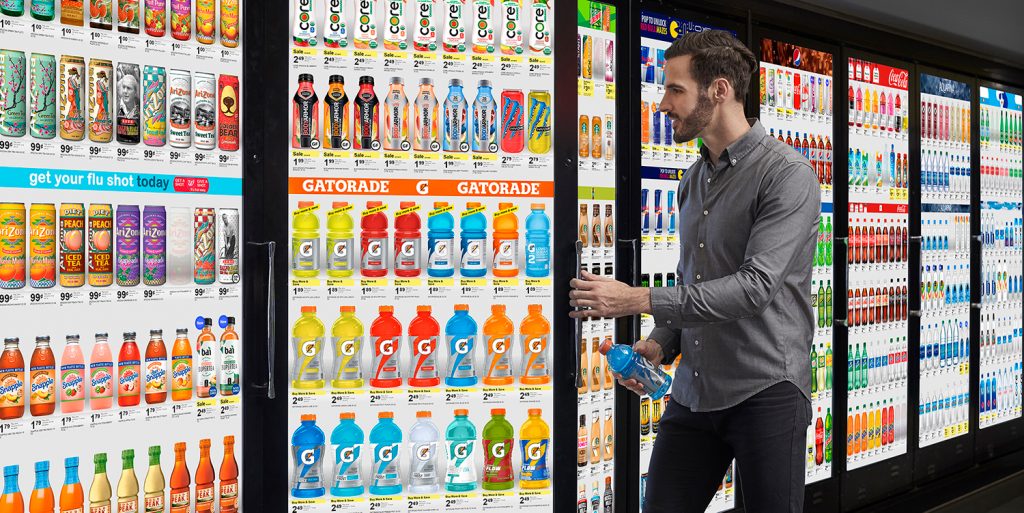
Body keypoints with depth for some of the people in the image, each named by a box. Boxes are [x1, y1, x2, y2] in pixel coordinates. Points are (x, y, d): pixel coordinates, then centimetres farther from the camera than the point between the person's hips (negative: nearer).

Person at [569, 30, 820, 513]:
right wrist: (660, 343, 2)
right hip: (693, 392, 7)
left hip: (765, 394, -7)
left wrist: (640, 300, -22)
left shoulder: (787, 174, -13)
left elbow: (755, 287, -23)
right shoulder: (694, 178, 13)